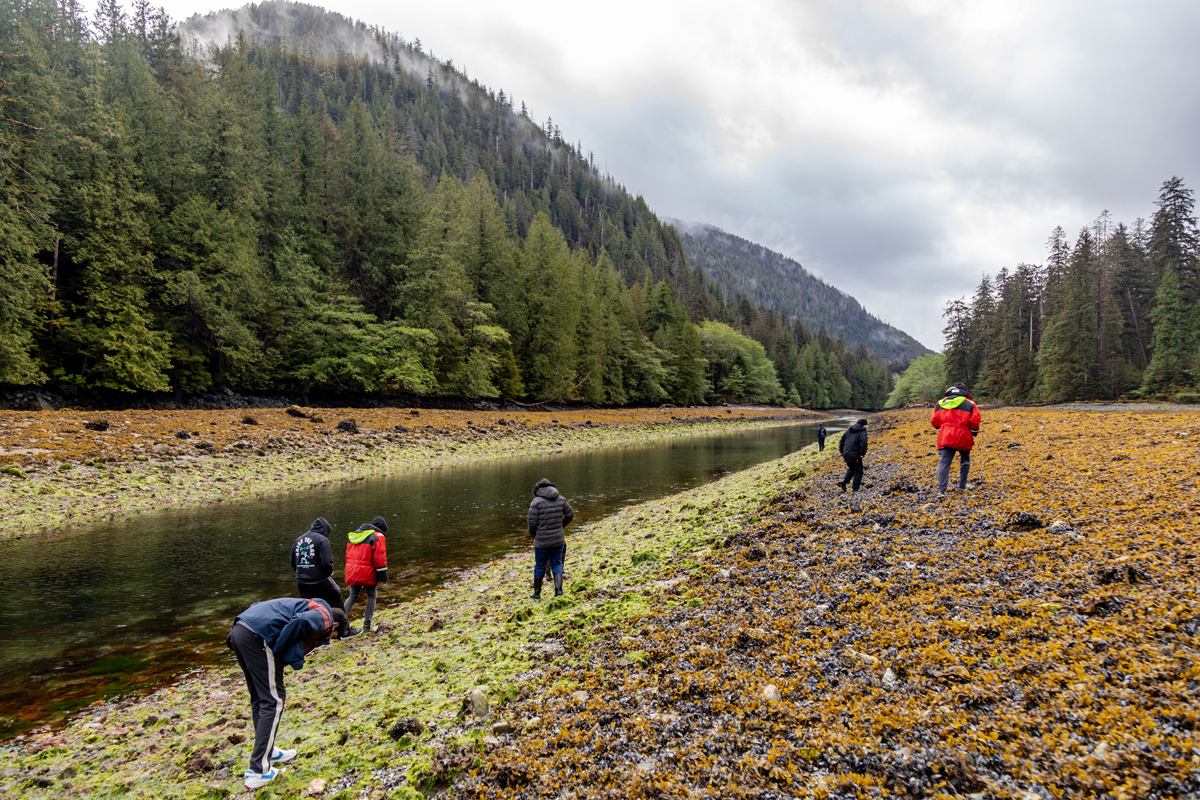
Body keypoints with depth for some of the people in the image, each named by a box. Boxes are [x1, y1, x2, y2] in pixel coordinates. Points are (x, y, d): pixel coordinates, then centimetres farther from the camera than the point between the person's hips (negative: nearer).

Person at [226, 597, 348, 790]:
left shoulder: (311, 606, 29)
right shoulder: (324, 618, 4)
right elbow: (300, 622, -19)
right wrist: (277, 649, -6)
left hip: (239, 629, 10)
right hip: (257, 636, -10)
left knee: (259, 698, 21)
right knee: (273, 701, 1)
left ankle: (267, 752, 34)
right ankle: (259, 771, 4)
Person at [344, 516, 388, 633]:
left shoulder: (355, 535, 18)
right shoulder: (378, 537, -5)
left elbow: (348, 555, 20)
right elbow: (379, 557, -13)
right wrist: (382, 575, -9)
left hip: (352, 572, 6)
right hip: (367, 573, -6)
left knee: (353, 596, 20)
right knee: (371, 596, 10)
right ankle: (366, 625, 8)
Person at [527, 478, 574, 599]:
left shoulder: (537, 501, -14)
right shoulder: (560, 499, -1)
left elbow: (532, 521, -15)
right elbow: (570, 514, 8)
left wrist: (533, 534, 4)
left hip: (542, 540, -3)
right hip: (558, 539, 3)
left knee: (540, 566, 11)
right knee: (556, 564, 17)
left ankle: (537, 594, 24)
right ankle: (558, 588, 1)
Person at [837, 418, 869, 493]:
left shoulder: (849, 430, 17)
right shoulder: (862, 432, -3)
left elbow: (842, 440, 18)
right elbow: (863, 443, -18)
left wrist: (842, 451, 22)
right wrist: (862, 453, -14)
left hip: (846, 454, 6)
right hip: (855, 455, -6)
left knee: (851, 468, 24)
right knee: (858, 471, 6)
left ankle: (844, 480, 0)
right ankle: (855, 489, 4)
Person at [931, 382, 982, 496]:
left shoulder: (940, 403, 10)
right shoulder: (969, 404, 1)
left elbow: (934, 421, 9)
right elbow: (975, 421, -6)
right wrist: (974, 433, 11)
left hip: (945, 438, 1)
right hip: (963, 438, -1)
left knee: (944, 462, -4)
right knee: (965, 462, 21)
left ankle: (941, 490, -15)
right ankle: (962, 486, 26)